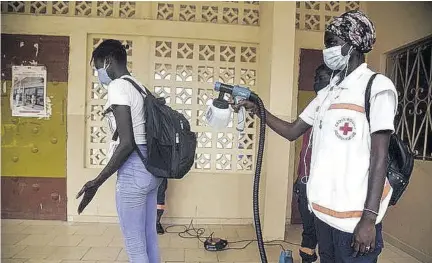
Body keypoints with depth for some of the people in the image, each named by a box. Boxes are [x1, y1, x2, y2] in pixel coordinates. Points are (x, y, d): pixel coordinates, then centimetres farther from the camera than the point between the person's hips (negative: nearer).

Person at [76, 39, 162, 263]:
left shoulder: (117, 86, -11)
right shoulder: (139, 87, 15)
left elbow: (127, 143, -19)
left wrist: (97, 182, -15)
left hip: (133, 170, -9)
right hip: (151, 167, 9)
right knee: (149, 239, 17)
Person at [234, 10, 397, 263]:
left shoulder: (377, 87, -8)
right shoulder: (327, 93, 12)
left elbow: (379, 157, -12)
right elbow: (292, 131, 15)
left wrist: (370, 218, -16)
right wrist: (258, 108, 3)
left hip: (355, 214, -6)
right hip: (323, 208, 7)